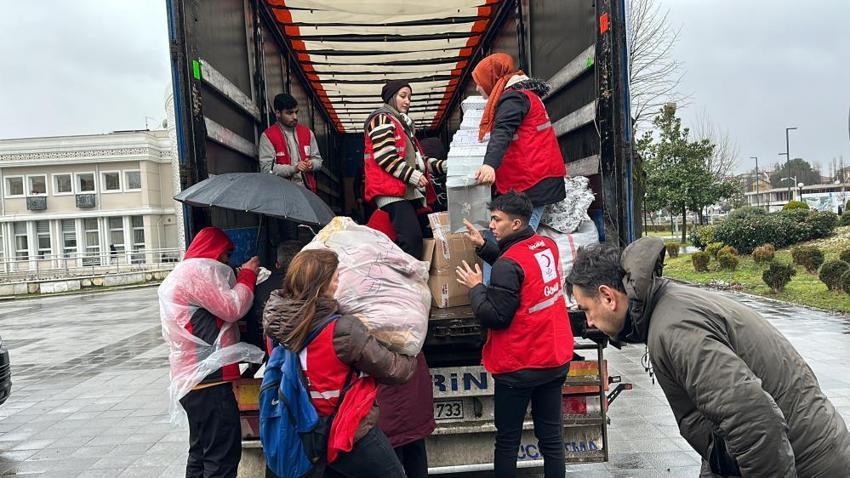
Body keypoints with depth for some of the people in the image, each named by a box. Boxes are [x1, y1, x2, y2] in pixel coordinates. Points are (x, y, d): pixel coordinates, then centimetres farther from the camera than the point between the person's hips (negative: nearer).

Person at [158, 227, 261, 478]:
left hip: (193, 378, 11)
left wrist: (238, 279, 15)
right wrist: (247, 275, -4)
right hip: (208, 378, -11)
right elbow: (232, 308, -17)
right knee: (223, 455, -6)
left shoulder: (181, 272, 22)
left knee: (201, 453, 19)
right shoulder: (199, 270, -12)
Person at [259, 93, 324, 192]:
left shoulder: (307, 132, 12)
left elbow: (318, 159, 19)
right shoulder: (268, 136, -2)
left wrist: (311, 164, -4)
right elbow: (266, 168, -10)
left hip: (307, 190, 4)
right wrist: (293, 168, -19)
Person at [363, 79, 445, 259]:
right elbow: (385, 157, -14)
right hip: (393, 191, -10)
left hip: (410, 191, 10)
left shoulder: (403, 123, 29)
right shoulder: (382, 119, 0)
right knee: (412, 237, -23)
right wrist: (414, 176, -16)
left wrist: (442, 166, 13)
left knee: (425, 234, 3)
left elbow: (415, 158, 26)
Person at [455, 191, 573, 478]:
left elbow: (495, 317, -19)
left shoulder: (507, 264, -22)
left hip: (518, 367, -7)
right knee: (551, 435, 13)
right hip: (556, 359, 7)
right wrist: (483, 247, 12)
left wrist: (476, 288, -5)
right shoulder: (548, 246, 1)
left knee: (507, 439, 9)